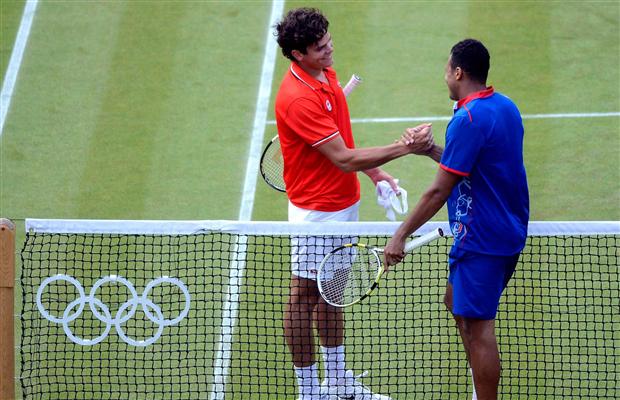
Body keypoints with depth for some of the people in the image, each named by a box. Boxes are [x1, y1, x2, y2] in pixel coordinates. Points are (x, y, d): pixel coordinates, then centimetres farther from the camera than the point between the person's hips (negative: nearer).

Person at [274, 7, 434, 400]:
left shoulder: (327, 73, 3)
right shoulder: (298, 98, -27)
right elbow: (343, 159, -28)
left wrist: (373, 170, 13)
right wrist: (406, 147, -29)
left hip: (344, 203, 9)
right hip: (316, 211, -9)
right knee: (305, 295, 4)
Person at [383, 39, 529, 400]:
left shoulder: (468, 119, -21)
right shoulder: (507, 107, 7)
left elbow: (439, 191, -20)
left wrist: (402, 234, -14)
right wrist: (431, 150, 14)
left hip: (482, 241, -10)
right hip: (510, 233, 10)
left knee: (478, 327, -4)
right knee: (457, 302, 23)